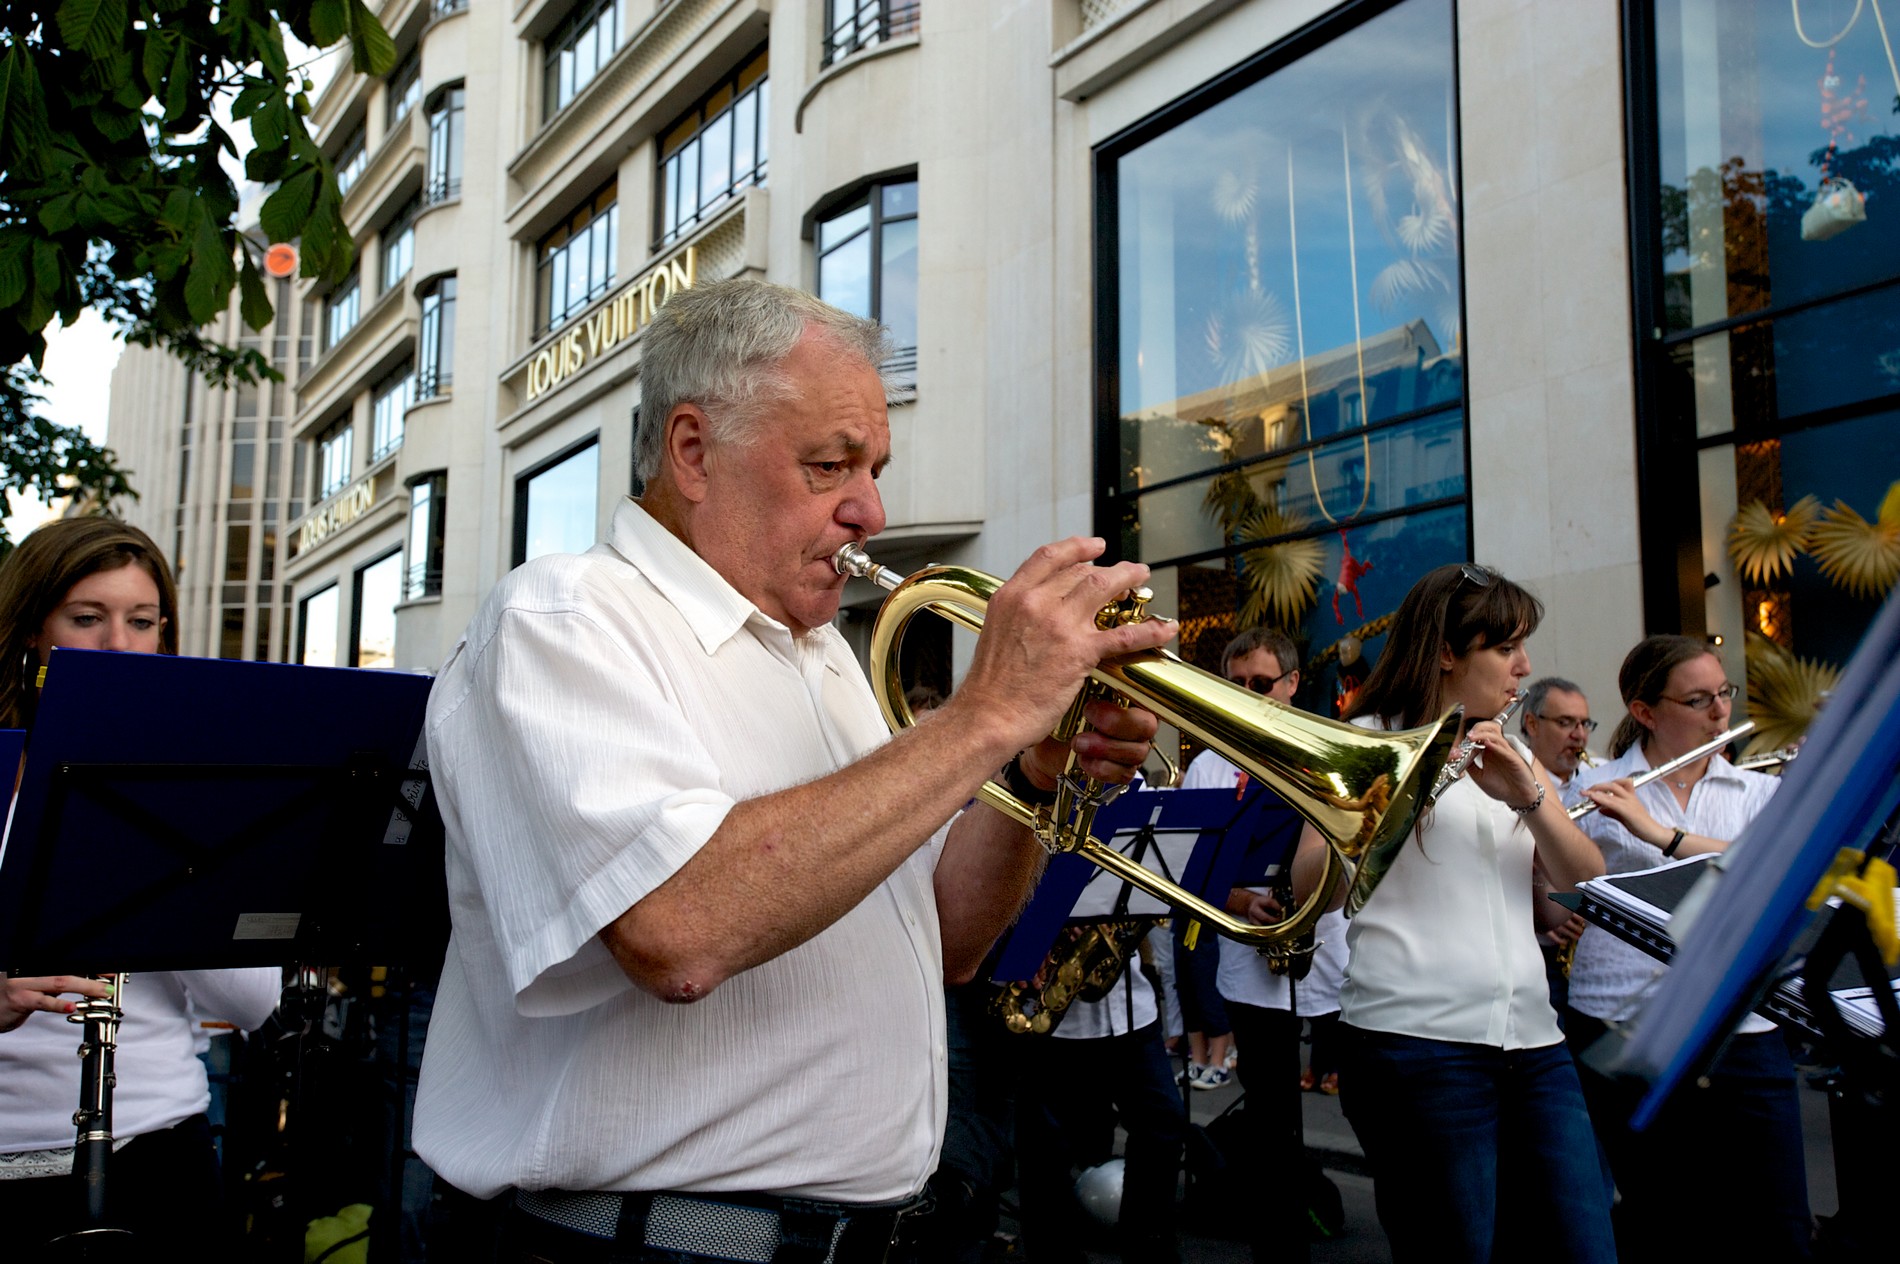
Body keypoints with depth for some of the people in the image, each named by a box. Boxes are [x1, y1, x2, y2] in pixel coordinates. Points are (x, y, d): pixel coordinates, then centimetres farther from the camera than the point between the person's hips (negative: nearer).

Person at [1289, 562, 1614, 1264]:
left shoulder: (1514, 754, 20)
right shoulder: (1370, 739, 1)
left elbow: (1584, 883, 7)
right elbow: (1311, 885, -12)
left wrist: (1528, 797, -10)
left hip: (1531, 1040, 6)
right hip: (1417, 1042, -6)